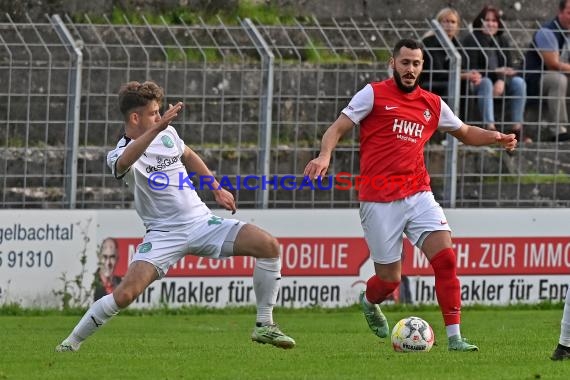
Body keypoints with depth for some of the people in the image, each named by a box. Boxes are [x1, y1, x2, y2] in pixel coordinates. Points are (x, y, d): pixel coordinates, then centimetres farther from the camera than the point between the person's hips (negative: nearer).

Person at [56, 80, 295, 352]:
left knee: (268, 245, -12)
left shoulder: (166, 133, 7)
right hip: (164, 234, -5)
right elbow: (125, 162, -42)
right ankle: (72, 342, -1)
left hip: (201, 221, 5)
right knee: (125, 293, -23)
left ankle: (264, 326, -2)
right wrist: (156, 129, -55)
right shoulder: (120, 155, -14)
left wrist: (217, 189, 28)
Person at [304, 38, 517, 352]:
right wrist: (324, 156, -23)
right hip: (379, 201, -4)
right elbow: (338, 128, -3)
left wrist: (493, 137, 7)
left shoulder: (432, 104, 12)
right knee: (389, 279, 1)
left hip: (418, 196, 4)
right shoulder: (374, 94, -1)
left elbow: (465, 132, 26)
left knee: (446, 257, -14)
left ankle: (454, 337, -11)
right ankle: (369, 301, 38)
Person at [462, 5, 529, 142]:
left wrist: (501, 80, -20)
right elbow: (472, 69, -12)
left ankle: (517, 128, -27)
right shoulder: (471, 40, -3)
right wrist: (497, 72, -21)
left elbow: (509, 67, 3)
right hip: (478, 82, -4)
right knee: (486, 83, -37)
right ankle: (489, 127, -49)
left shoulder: (503, 41, 11)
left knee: (519, 82, -23)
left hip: (500, 83, 4)